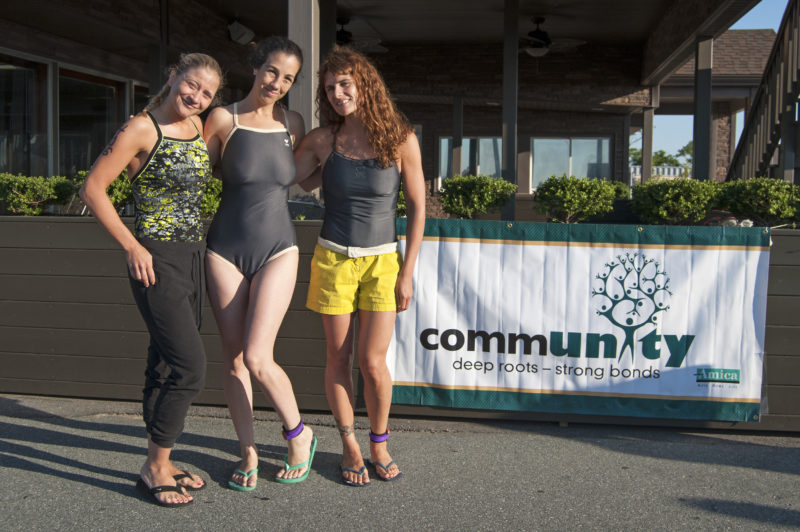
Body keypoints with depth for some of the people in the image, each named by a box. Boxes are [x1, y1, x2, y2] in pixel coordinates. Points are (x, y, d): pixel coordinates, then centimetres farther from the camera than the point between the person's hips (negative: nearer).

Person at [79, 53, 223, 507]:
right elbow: (93, 188, -12)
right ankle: (154, 469, 4)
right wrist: (132, 247, -14)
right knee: (190, 367, -10)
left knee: (167, 364, 13)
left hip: (193, 257, 8)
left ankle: (163, 462, 24)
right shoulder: (142, 129, -12)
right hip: (157, 260, -7)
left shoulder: (196, 125, 9)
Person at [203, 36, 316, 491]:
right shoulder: (223, 119, -3)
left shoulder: (293, 124, 5)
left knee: (257, 358, -12)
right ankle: (249, 455, 21)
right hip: (225, 249, 0)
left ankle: (300, 433, 13)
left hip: (277, 250, 0)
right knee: (234, 358, 5)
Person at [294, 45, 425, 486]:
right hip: (332, 259, 2)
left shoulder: (401, 140, -7)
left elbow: (417, 206, -2)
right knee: (338, 357, 6)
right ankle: (349, 445, 23)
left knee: (372, 362, -4)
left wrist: (407, 272, -4)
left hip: (382, 261, -1)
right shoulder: (322, 140, -3)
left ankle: (379, 444, 20)